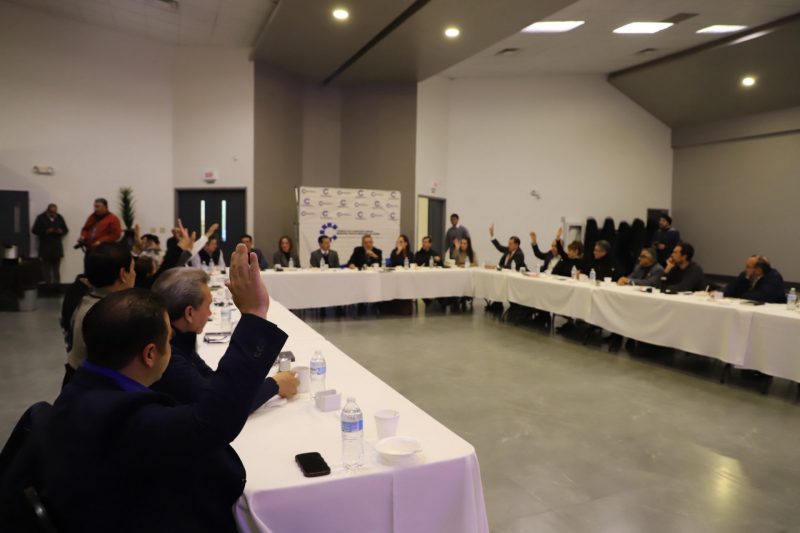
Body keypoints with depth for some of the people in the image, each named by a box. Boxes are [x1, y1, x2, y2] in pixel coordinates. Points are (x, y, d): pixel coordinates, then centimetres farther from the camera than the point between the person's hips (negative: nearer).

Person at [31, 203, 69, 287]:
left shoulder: (59, 218, 9)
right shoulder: (41, 218, 0)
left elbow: (66, 229, 13)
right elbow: (35, 230, -1)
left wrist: (61, 231, -10)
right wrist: (46, 231, -16)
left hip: (57, 247, 2)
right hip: (45, 247, -2)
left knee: (56, 266, 3)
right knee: (46, 267, -2)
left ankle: (57, 283, 5)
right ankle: (48, 284, 0)